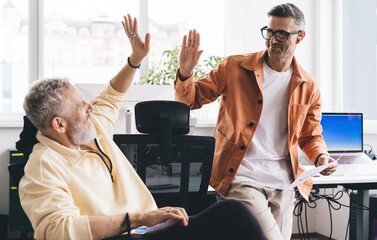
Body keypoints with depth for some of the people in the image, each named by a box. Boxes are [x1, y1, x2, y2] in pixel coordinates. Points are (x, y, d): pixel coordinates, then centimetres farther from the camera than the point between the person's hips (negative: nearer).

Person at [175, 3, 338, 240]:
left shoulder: (308, 87, 6)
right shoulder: (234, 67, -1)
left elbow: (311, 135, 18)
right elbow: (190, 99, 5)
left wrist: (321, 157, -3)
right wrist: (185, 73, -15)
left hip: (284, 183, 4)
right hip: (242, 178, -4)